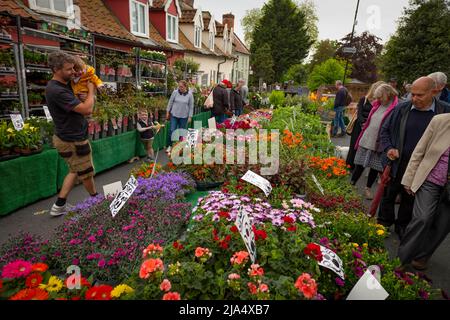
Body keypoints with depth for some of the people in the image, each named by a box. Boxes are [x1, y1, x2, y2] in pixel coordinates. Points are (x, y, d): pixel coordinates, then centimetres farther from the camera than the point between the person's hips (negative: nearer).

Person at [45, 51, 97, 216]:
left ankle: (59, 206, 25)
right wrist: (91, 89, -11)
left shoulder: (63, 84, 6)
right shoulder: (56, 91, -25)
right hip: (73, 141, -10)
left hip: (69, 137, 10)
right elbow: (87, 109, -28)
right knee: (86, 173, 10)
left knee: (75, 171, 20)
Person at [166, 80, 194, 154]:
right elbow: (170, 102, 4)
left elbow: (191, 106, -1)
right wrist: (168, 112, 5)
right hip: (174, 115, 0)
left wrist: (190, 116, -2)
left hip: (184, 116, 0)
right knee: (172, 130, 0)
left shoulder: (189, 94, -6)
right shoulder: (175, 92, -6)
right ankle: (170, 146, 15)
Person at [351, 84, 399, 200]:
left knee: (375, 168, 10)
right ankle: (351, 184, 20)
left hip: (378, 144, -4)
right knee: (359, 165, 9)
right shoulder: (377, 105, 7)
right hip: (366, 140, 5)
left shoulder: (395, 108, -13)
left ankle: (368, 189, 24)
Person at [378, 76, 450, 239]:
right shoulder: (402, 109, -5)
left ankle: (402, 226, 38)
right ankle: (384, 223, 33)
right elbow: (385, 130, 6)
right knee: (388, 195, 14)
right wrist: (388, 148, -9)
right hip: (396, 164, 1)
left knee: (410, 200, 18)